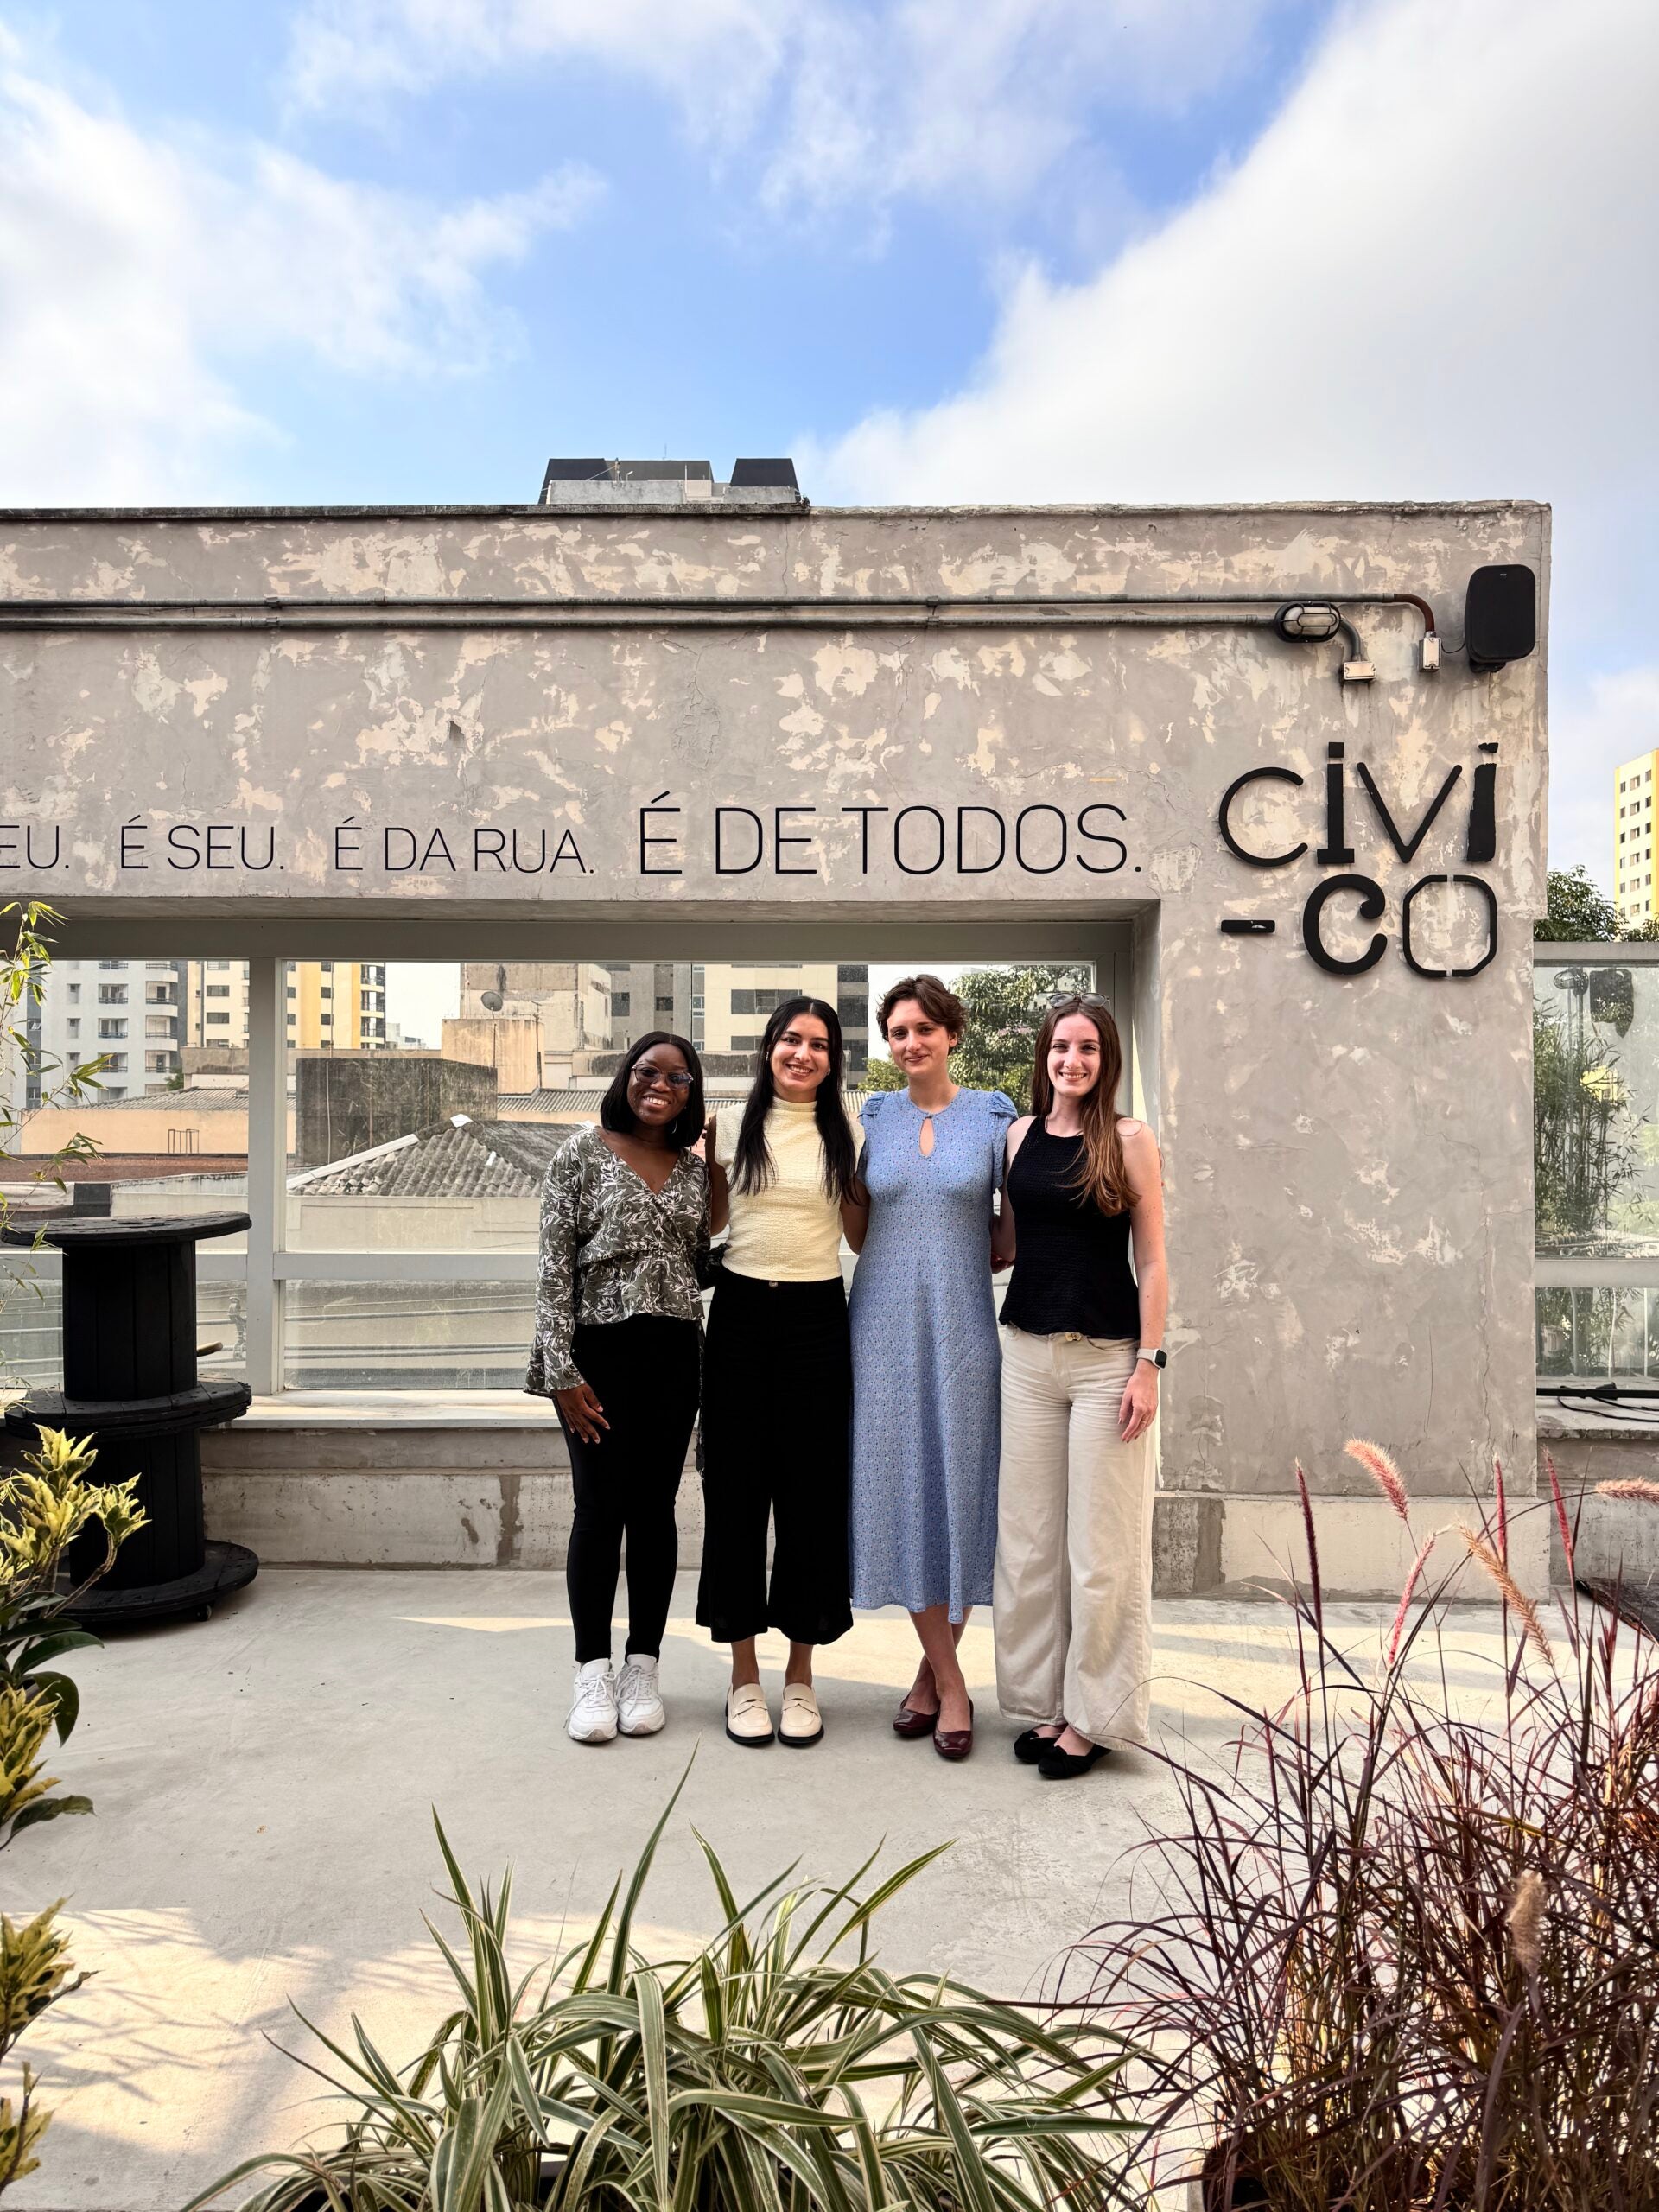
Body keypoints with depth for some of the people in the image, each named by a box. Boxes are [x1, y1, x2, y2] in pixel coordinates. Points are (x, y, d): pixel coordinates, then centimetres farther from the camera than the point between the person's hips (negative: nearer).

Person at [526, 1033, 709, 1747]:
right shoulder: (583, 1153, -1)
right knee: (600, 1509, 0)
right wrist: (562, 1371, -11)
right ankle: (592, 1674, 14)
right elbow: (554, 1265, -5)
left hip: (674, 1353, 4)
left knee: (654, 1509, 8)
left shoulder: (695, 1169, 11)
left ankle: (642, 1668, 21)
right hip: (600, 1347, -3)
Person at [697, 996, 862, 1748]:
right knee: (736, 1486, 5)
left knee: (812, 1489, 4)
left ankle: (801, 1673, 20)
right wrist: (688, 1161, 3)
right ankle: (743, 1673, 19)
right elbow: (707, 1222, 13)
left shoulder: (847, 1132, 4)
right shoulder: (730, 1124, 5)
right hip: (741, 1313, 1)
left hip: (817, 1319, 0)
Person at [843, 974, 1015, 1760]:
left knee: (957, 1485, 2)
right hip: (884, 1323, 2)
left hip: (960, 1324, -2)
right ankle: (947, 1681, 15)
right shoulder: (871, 1117, 7)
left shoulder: (993, 1116, 2)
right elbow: (857, 1232, 12)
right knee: (898, 1486, 2)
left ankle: (934, 1671, 18)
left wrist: (959, 1265, -3)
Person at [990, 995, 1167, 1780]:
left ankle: (1091, 1716, 18)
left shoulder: (1130, 1140, -2)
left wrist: (1148, 1363, -9)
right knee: (1029, 1540, 9)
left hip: (1107, 1359, -4)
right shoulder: (1019, 1136, 8)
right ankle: (1042, 1701, 24)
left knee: (1101, 1545, 3)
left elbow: (1151, 1262, -4)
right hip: (1028, 1354, 4)